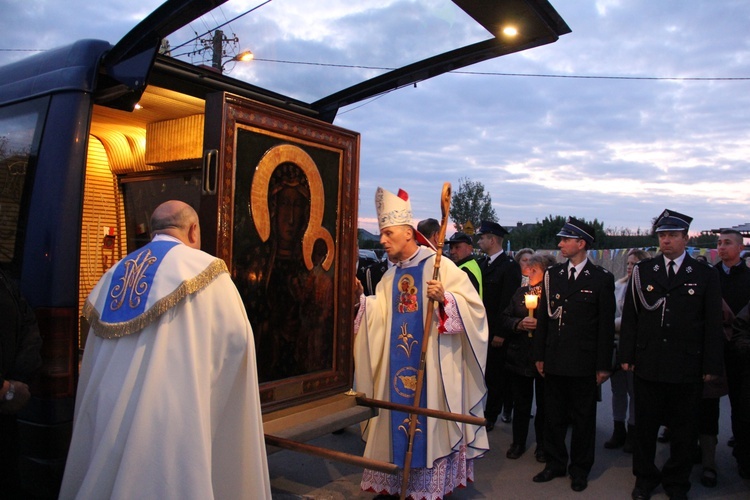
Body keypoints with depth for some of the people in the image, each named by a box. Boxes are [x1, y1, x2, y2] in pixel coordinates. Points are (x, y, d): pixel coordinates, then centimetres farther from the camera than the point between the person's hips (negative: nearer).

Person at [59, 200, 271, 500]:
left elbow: (94, 354, 15)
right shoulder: (203, 268, -7)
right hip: (172, 417, -5)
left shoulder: (115, 273, 11)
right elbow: (236, 339, -8)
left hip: (110, 418, 6)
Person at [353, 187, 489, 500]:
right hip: (397, 363, 6)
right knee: (397, 418, 12)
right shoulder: (391, 276, 12)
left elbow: (473, 305, -14)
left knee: (428, 420, 3)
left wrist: (444, 297, -29)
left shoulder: (439, 266, -9)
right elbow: (380, 316, 11)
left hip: (431, 365, -6)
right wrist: (361, 298, -3)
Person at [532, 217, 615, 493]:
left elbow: (606, 325, -4)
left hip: (584, 364, -3)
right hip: (555, 361, 3)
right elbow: (543, 317, 8)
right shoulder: (552, 274, 6)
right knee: (553, 416, 12)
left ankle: (580, 469, 25)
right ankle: (555, 463, 28)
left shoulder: (602, 278, -4)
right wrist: (539, 355, 6)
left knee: (583, 418, 10)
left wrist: (603, 365, -6)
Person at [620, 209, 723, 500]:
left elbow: (713, 324, 2)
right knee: (645, 425, 11)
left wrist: (711, 366, -2)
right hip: (647, 365, 1)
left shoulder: (706, 275, 2)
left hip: (687, 368, -1)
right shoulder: (643, 271, 5)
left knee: (684, 430, 11)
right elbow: (630, 317, 5)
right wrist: (627, 356, 1)